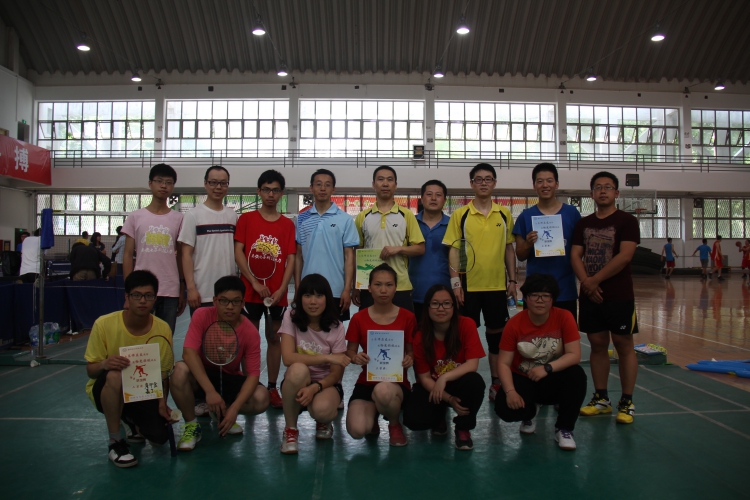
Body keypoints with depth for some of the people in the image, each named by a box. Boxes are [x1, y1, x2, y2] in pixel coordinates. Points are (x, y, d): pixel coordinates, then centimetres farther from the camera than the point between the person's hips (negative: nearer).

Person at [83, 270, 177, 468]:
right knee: (114, 375, -37)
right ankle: (115, 442, -16)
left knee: (160, 436, -18)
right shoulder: (104, 324, -18)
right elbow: (90, 370, -10)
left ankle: (133, 421, 21)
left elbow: (163, 373, -4)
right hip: (106, 390, -2)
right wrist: (104, 364, -34)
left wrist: (162, 403, -20)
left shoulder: (162, 329, -13)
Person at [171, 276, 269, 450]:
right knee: (180, 370, -35)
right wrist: (210, 391, -39)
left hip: (231, 379, 1)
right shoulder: (202, 316, -18)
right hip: (201, 375, -1)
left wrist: (235, 408, -31)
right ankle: (191, 425, -10)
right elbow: (189, 352, -29)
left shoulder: (250, 333, -16)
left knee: (261, 398, -25)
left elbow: (252, 374, -17)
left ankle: (220, 415, 9)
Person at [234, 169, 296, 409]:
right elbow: (238, 253, -3)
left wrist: (282, 289, -9)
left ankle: (272, 388, 18)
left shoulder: (287, 224, 6)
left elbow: (291, 259, 2)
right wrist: (254, 282, -12)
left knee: (274, 338, 8)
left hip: (277, 293, 1)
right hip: (250, 290, -1)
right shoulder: (246, 219, 4)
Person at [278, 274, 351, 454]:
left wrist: (315, 387, -31)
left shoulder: (336, 327, -10)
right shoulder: (291, 317, -10)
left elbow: (336, 373, -12)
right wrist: (327, 357, -28)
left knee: (321, 409, -35)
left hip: (326, 384, 0)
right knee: (298, 369, -36)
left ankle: (324, 421, 8)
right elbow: (288, 358, -22)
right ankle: (290, 429, -13)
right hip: (297, 383, 0)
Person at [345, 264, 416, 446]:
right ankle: (372, 413, 15)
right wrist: (355, 357, -18)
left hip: (397, 383, -1)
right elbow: (350, 351, 6)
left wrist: (410, 359, -21)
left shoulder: (407, 317, -2)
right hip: (366, 382, 1)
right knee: (357, 430, -25)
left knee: (383, 390, -40)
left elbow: (412, 351, 4)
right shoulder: (358, 318, -1)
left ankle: (395, 425, -2)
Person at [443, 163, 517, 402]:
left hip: (497, 284, 2)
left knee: (496, 332, 10)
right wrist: (455, 282, -9)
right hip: (468, 284, -2)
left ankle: (497, 383, 23)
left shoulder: (505, 214, 5)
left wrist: (512, 279, 6)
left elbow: (509, 249, 11)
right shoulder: (460, 214, -2)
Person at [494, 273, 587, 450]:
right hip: (523, 379, 0)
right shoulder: (514, 324, -14)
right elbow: (503, 363, -14)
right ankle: (529, 413, 14)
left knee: (577, 374, -32)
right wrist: (510, 391, -29)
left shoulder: (564, 317, -15)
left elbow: (574, 355, -19)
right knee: (504, 408, -28)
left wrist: (547, 368, -33)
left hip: (553, 379, 0)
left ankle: (564, 429, -8)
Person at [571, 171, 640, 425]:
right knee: (597, 344, 10)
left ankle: (627, 402, 11)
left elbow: (624, 256, -14)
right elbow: (575, 255, 3)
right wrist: (586, 283, -12)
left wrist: (595, 280, -14)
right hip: (590, 295, 4)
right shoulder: (583, 223, 10)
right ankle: (601, 398, 20)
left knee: (624, 345, 2)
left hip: (619, 296, -4)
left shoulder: (626, 221, -3)